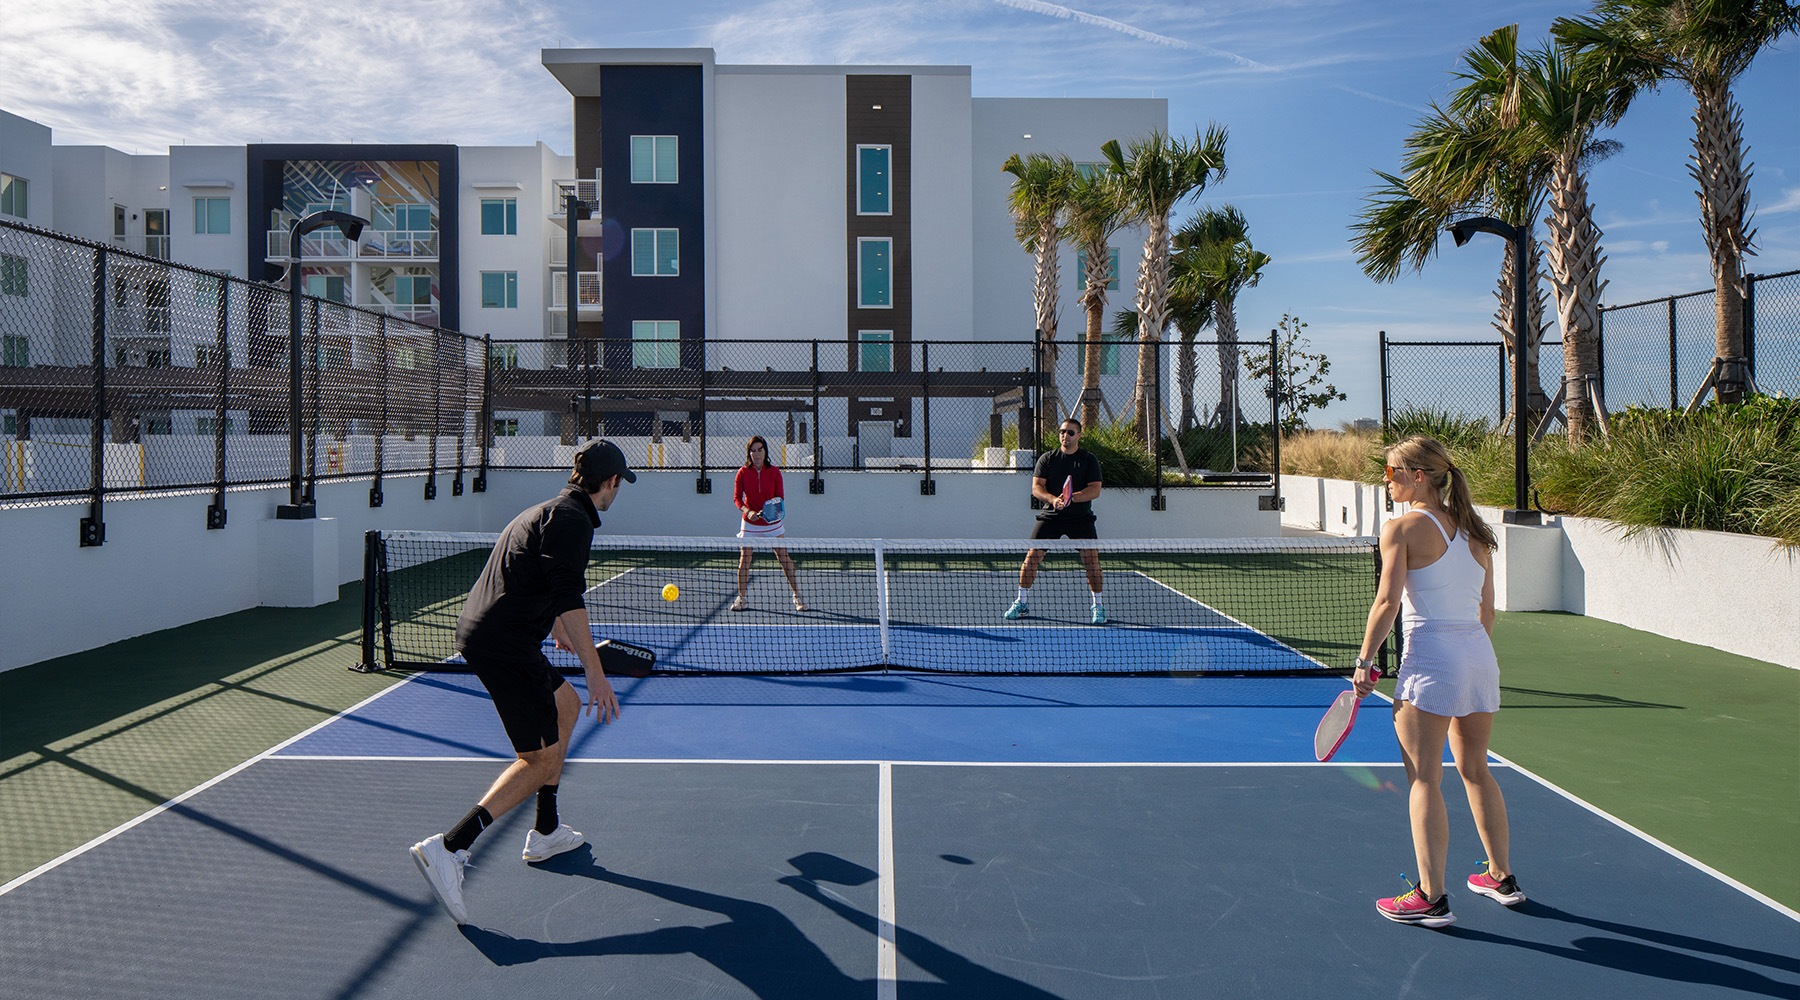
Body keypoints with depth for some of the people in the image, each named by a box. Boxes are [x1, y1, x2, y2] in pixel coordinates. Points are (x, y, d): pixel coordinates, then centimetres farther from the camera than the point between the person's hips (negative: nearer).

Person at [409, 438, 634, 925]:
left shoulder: (547, 511, 22)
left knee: (566, 704, 24)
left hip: (481, 631, 11)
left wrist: (556, 629, 56)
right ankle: (447, 848, -15)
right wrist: (596, 674, -23)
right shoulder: (573, 520, -10)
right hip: (502, 644, -11)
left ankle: (546, 833, 29)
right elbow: (569, 597, -22)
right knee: (541, 759, -7)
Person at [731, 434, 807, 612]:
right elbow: (737, 498, -4)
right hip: (750, 524, 0)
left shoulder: (774, 472, -4)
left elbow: (780, 498, -2)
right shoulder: (743, 473, -5)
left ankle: (798, 597, 8)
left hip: (773, 523, 0)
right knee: (744, 560, -1)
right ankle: (742, 599, 13)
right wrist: (747, 511, -21)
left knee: (785, 559, -1)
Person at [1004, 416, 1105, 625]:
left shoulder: (1089, 459, 3)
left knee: (1091, 558, -11)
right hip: (1050, 515, 1)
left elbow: (1095, 490, -7)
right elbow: (1036, 487, -2)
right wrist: (1053, 499, -21)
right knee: (1032, 555, -5)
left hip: (1081, 516, -1)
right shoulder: (1047, 458, 7)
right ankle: (1022, 602, 11)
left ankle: (1097, 606, 5)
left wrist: (1071, 497, -22)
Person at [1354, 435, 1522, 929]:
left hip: (1430, 659, -7)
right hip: (1480, 655, 7)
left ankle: (1432, 898, 0)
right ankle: (1502, 877, 33)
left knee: (1425, 780, -1)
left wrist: (1364, 661, -7)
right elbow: (1487, 608, 13)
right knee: (1476, 770, 22)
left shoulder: (1403, 527, -8)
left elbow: (1388, 602, -14)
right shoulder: (1474, 531, 11)